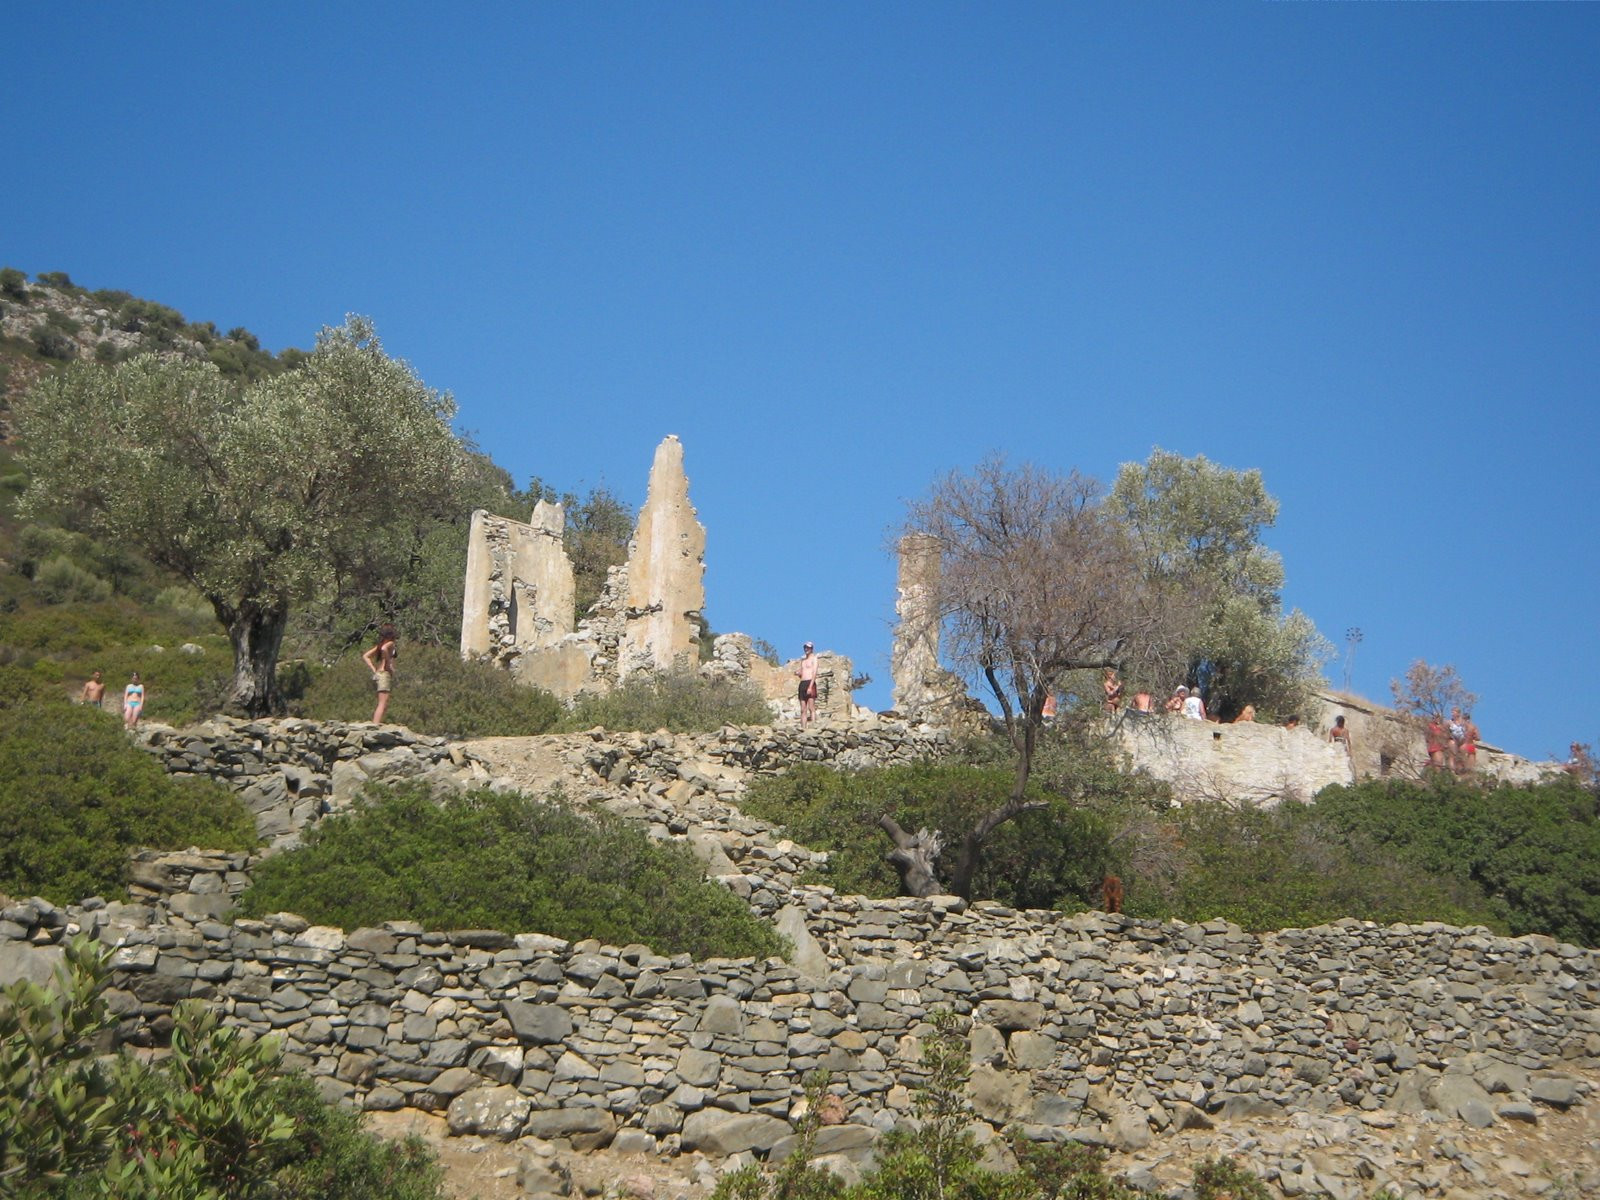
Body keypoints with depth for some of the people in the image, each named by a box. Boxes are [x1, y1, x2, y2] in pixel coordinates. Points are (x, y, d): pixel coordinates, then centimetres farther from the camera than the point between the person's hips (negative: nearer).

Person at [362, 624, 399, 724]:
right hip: (385, 674, -9)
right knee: (383, 705, -14)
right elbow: (384, 649, -28)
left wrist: (374, 670, 10)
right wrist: (389, 664, -17)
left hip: (378, 674, 9)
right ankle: (375, 726, -23)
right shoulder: (390, 643, -4)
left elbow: (365, 657, 17)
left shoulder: (380, 645, 19)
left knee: (383, 705, 12)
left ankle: (374, 724, 7)